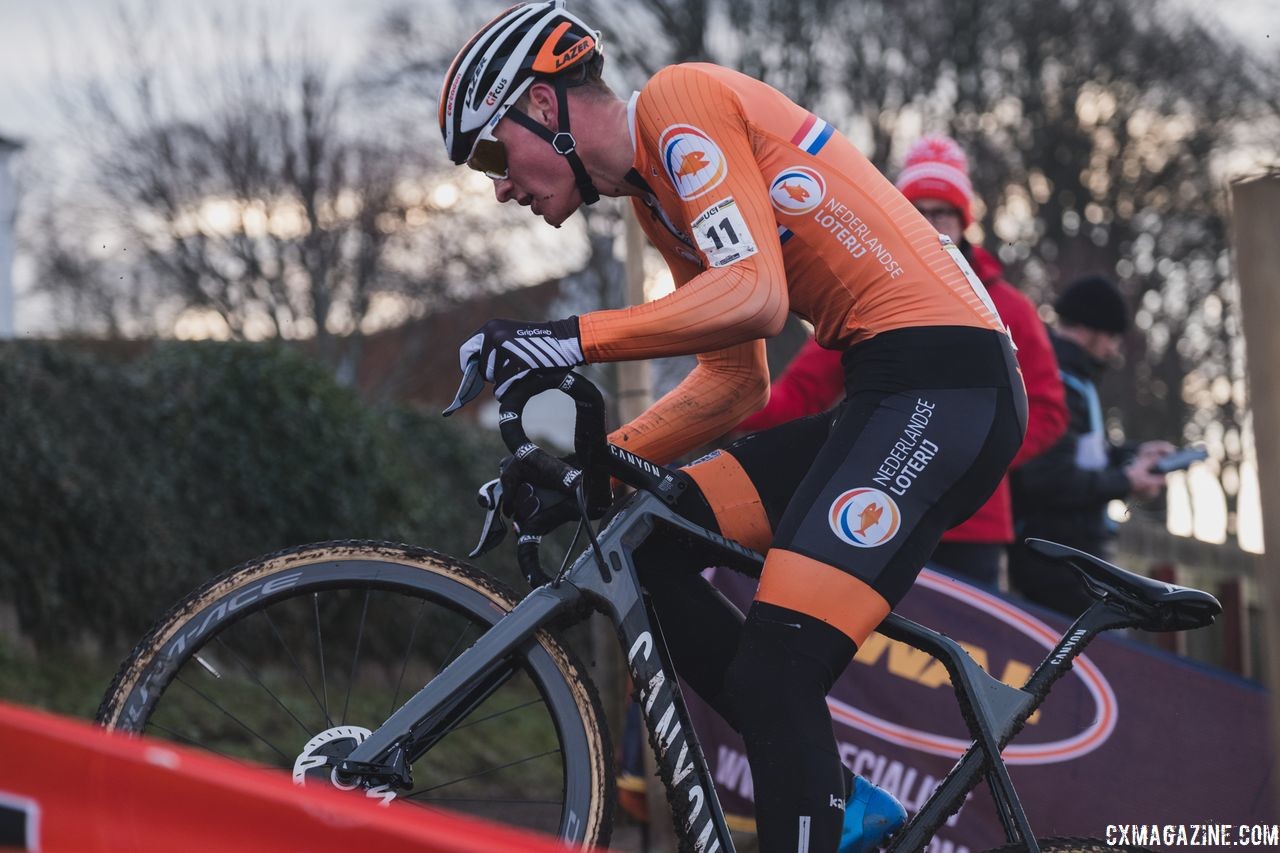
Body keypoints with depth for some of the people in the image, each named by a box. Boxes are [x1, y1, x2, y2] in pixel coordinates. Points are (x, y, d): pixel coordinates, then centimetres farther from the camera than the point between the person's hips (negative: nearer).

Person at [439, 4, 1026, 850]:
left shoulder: (679, 99, -7)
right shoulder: (656, 194, 21)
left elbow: (755, 295, -20)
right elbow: (737, 381, 21)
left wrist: (573, 337, -23)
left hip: (944, 382, -10)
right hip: (885, 392, 10)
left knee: (772, 672, -18)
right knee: (649, 545, 5)